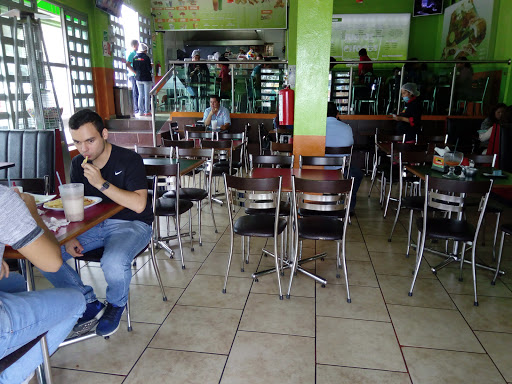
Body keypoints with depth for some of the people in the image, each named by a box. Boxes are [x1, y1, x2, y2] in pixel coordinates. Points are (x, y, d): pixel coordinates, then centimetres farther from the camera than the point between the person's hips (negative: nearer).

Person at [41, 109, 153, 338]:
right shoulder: (78, 164, 7)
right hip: (92, 225, 6)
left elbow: (139, 204, -21)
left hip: (131, 224, -6)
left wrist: (101, 183, -26)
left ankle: (116, 305, 1)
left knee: (114, 262, -37)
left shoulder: (129, 160, -11)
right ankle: (89, 303, 4)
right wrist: (70, 237, -6)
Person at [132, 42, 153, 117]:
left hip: (138, 78, 5)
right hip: (146, 78, -5)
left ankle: (141, 111, 9)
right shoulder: (146, 57, -11)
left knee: (140, 95, 10)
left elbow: (134, 69, 7)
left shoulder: (135, 58, 5)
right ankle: (147, 111, 0)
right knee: (147, 95, 0)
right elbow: (149, 68, -12)